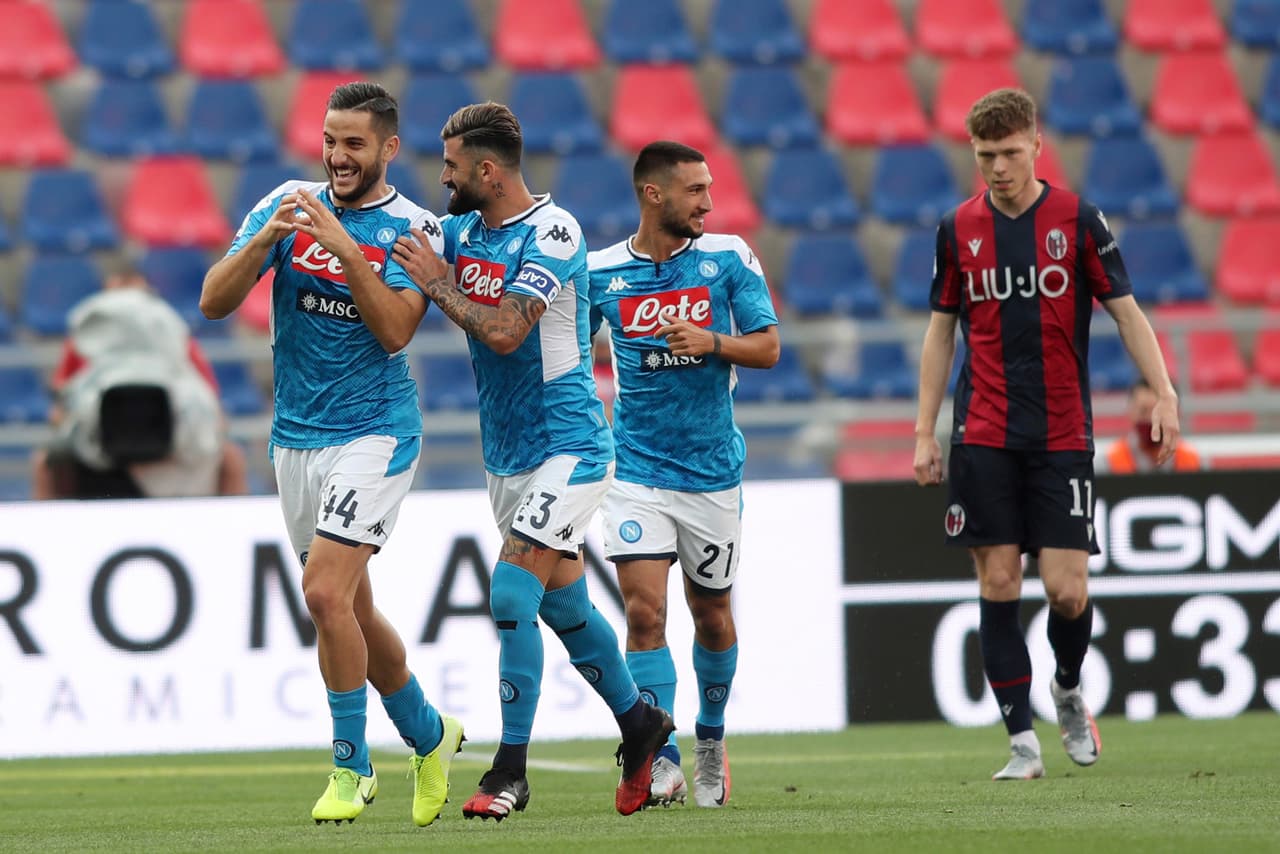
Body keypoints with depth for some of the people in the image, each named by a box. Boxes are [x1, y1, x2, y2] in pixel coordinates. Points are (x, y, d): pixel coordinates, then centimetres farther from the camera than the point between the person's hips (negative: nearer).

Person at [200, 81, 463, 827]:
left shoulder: (413, 228, -6)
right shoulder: (288, 206, 3)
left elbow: (395, 330, -20)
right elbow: (214, 302, -5)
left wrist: (344, 246, -26)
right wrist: (264, 241, -21)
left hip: (375, 432, -5)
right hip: (297, 434, 5)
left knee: (326, 591, -19)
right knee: (352, 607, 12)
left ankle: (352, 766, -8)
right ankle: (429, 736, 33)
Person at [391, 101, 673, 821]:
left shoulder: (553, 233, -17)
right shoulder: (460, 231, 7)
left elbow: (504, 330, -24)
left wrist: (438, 282, -15)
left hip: (568, 447, -8)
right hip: (508, 456, 8)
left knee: (512, 597, -17)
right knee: (563, 603, 15)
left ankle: (511, 773, -13)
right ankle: (640, 722, 34)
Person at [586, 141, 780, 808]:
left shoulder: (729, 258, -1)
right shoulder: (599, 272, -1)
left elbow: (768, 347, -3)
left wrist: (714, 342, -21)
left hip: (713, 470, 1)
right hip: (638, 470, -1)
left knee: (711, 615, 12)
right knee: (645, 611, -15)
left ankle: (711, 737, 35)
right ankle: (661, 760, -13)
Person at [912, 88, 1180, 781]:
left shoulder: (1079, 221, -1)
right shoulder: (958, 230, 5)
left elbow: (1125, 312, 3)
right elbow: (941, 330, 12)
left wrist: (1163, 395, -8)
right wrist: (925, 431, 8)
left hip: (1062, 436, -2)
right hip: (983, 435, 2)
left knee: (1066, 589, -6)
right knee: (997, 582, -3)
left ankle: (1069, 691, 24)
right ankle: (1022, 742, 2)